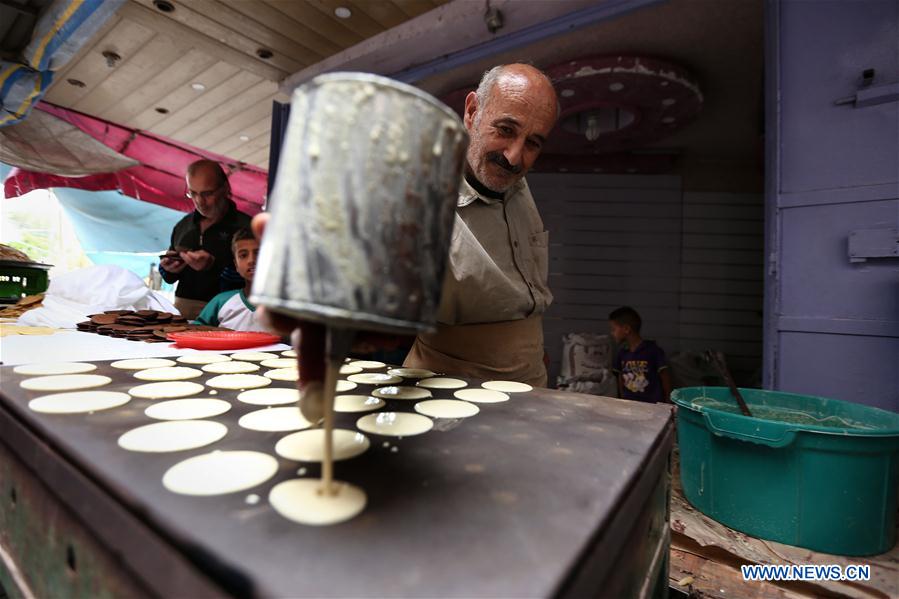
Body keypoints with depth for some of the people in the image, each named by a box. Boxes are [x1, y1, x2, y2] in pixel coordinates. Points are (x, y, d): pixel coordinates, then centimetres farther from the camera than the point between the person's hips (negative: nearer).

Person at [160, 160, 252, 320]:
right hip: (182, 307, 6)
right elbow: (170, 277, 29)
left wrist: (214, 266, -24)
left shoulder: (245, 226, -6)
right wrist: (167, 268, 6)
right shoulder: (183, 225, 18)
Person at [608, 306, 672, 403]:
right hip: (629, 404, 5)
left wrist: (668, 402, -4)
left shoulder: (653, 350, -12)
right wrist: (622, 401, 10)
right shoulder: (622, 352, 3)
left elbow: (665, 376, -6)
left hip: (652, 405, -4)